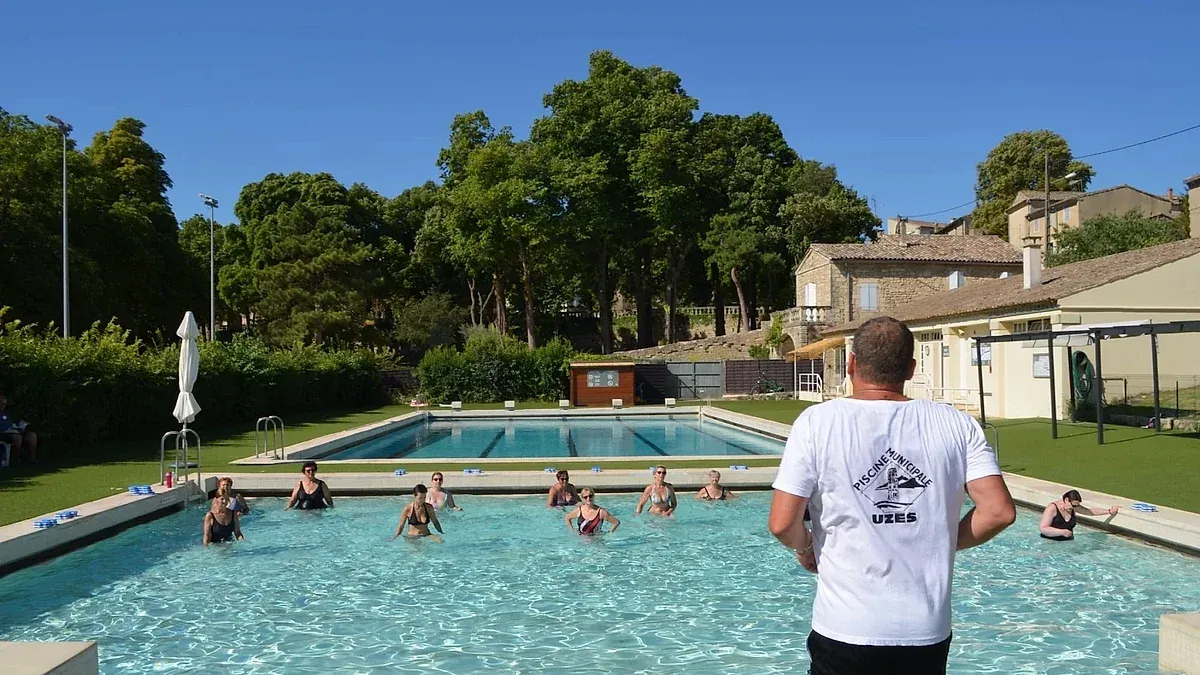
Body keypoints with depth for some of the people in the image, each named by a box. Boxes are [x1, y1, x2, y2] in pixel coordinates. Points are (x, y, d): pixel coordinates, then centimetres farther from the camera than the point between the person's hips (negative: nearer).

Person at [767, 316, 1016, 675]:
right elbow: (1000, 512, -6)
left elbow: (782, 524, -13)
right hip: (929, 634, 3)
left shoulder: (818, 421, -10)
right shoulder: (957, 424, -2)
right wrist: (946, 544, 11)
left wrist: (805, 548, 9)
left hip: (846, 633, -3)